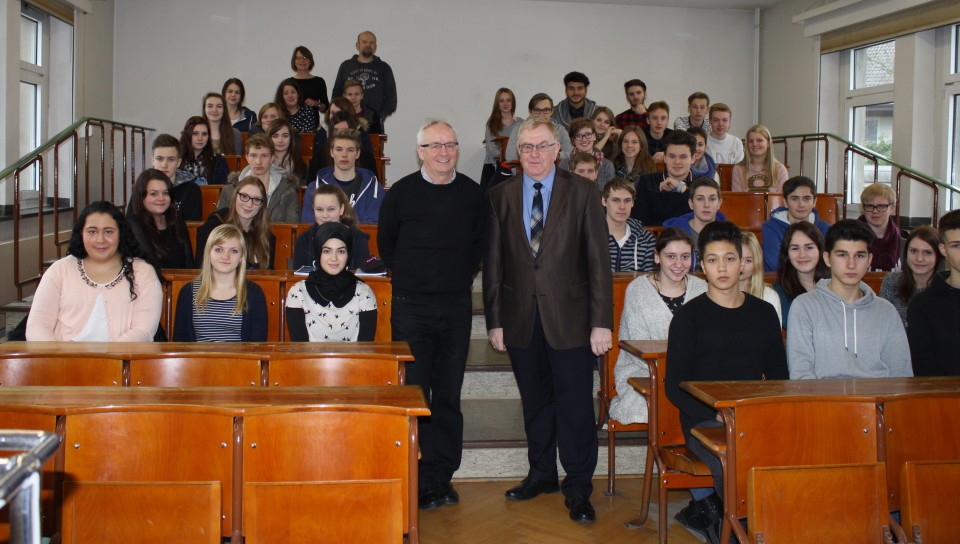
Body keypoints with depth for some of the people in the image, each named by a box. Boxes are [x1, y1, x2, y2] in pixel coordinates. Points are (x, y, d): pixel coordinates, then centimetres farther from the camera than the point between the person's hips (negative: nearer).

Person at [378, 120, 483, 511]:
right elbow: (385, 244, 10)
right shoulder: (400, 193, -2)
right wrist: (409, 277, 8)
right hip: (411, 306, -2)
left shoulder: (471, 193, 4)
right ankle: (415, 481, 7)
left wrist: (463, 277, 8)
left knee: (448, 396, 7)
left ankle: (441, 478, 16)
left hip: (457, 306, 2)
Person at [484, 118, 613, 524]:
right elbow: (493, 263, 7)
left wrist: (602, 322, -8)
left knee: (575, 404, 0)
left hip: (570, 318, -2)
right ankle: (541, 474, 30)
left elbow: (598, 260, -3)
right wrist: (494, 321, 3)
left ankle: (578, 488, 12)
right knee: (535, 402, 13)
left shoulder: (583, 193, -1)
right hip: (520, 319, 3)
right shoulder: (501, 196, 6)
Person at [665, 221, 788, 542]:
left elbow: (778, 376, 17)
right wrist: (719, 413, -15)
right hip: (704, 422, -3)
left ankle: (706, 511, -11)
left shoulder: (764, 313, 15)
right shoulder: (689, 316, 4)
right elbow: (675, 387, 0)